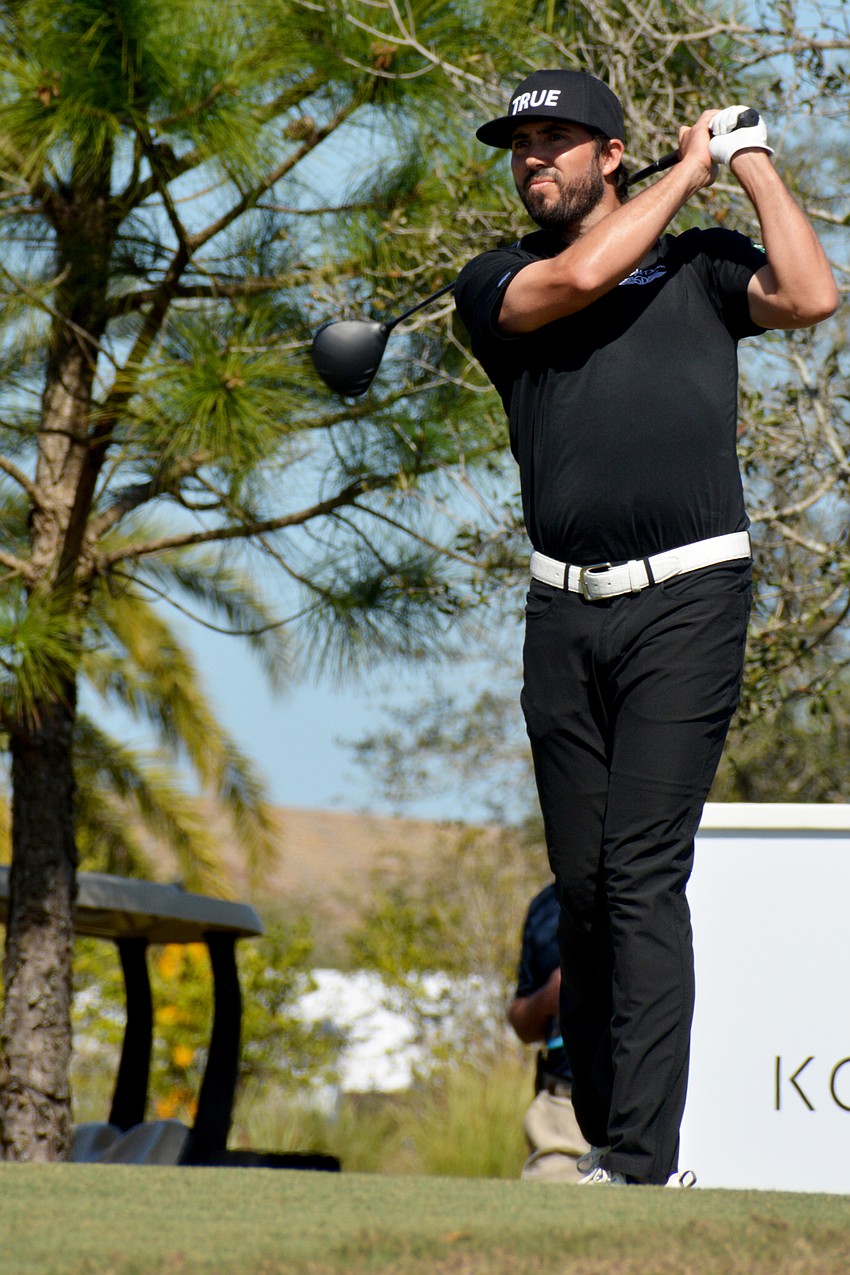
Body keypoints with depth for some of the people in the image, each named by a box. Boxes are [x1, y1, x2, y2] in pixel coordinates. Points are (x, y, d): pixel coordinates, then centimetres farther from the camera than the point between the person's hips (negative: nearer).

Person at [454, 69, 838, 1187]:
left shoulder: (701, 265, 12)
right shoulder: (496, 283, 14)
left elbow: (812, 296, -5)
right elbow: (580, 277, -6)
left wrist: (752, 161, 3)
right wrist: (691, 171, 5)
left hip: (687, 597, -3)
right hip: (565, 608, 3)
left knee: (643, 876, -12)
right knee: (580, 884, 5)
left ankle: (642, 1159, -15)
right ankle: (604, 1137, 13)